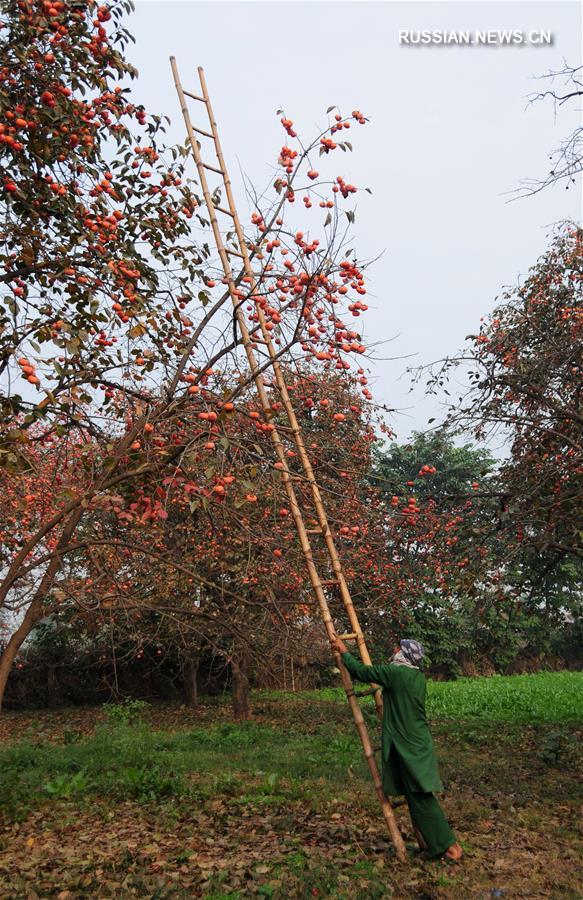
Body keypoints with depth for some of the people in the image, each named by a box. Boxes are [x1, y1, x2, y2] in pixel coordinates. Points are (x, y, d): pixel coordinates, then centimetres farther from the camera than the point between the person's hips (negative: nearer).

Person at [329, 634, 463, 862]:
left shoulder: (395, 672, -18)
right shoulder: (418, 676, 6)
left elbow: (361, 671, -11)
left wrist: (344, 651, 2)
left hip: (407, 744, -8)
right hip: (418, 742, 8)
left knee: (420, 797, 0)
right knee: (417, 795, 16)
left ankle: (448, 845, 5)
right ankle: (429, 841, 23)